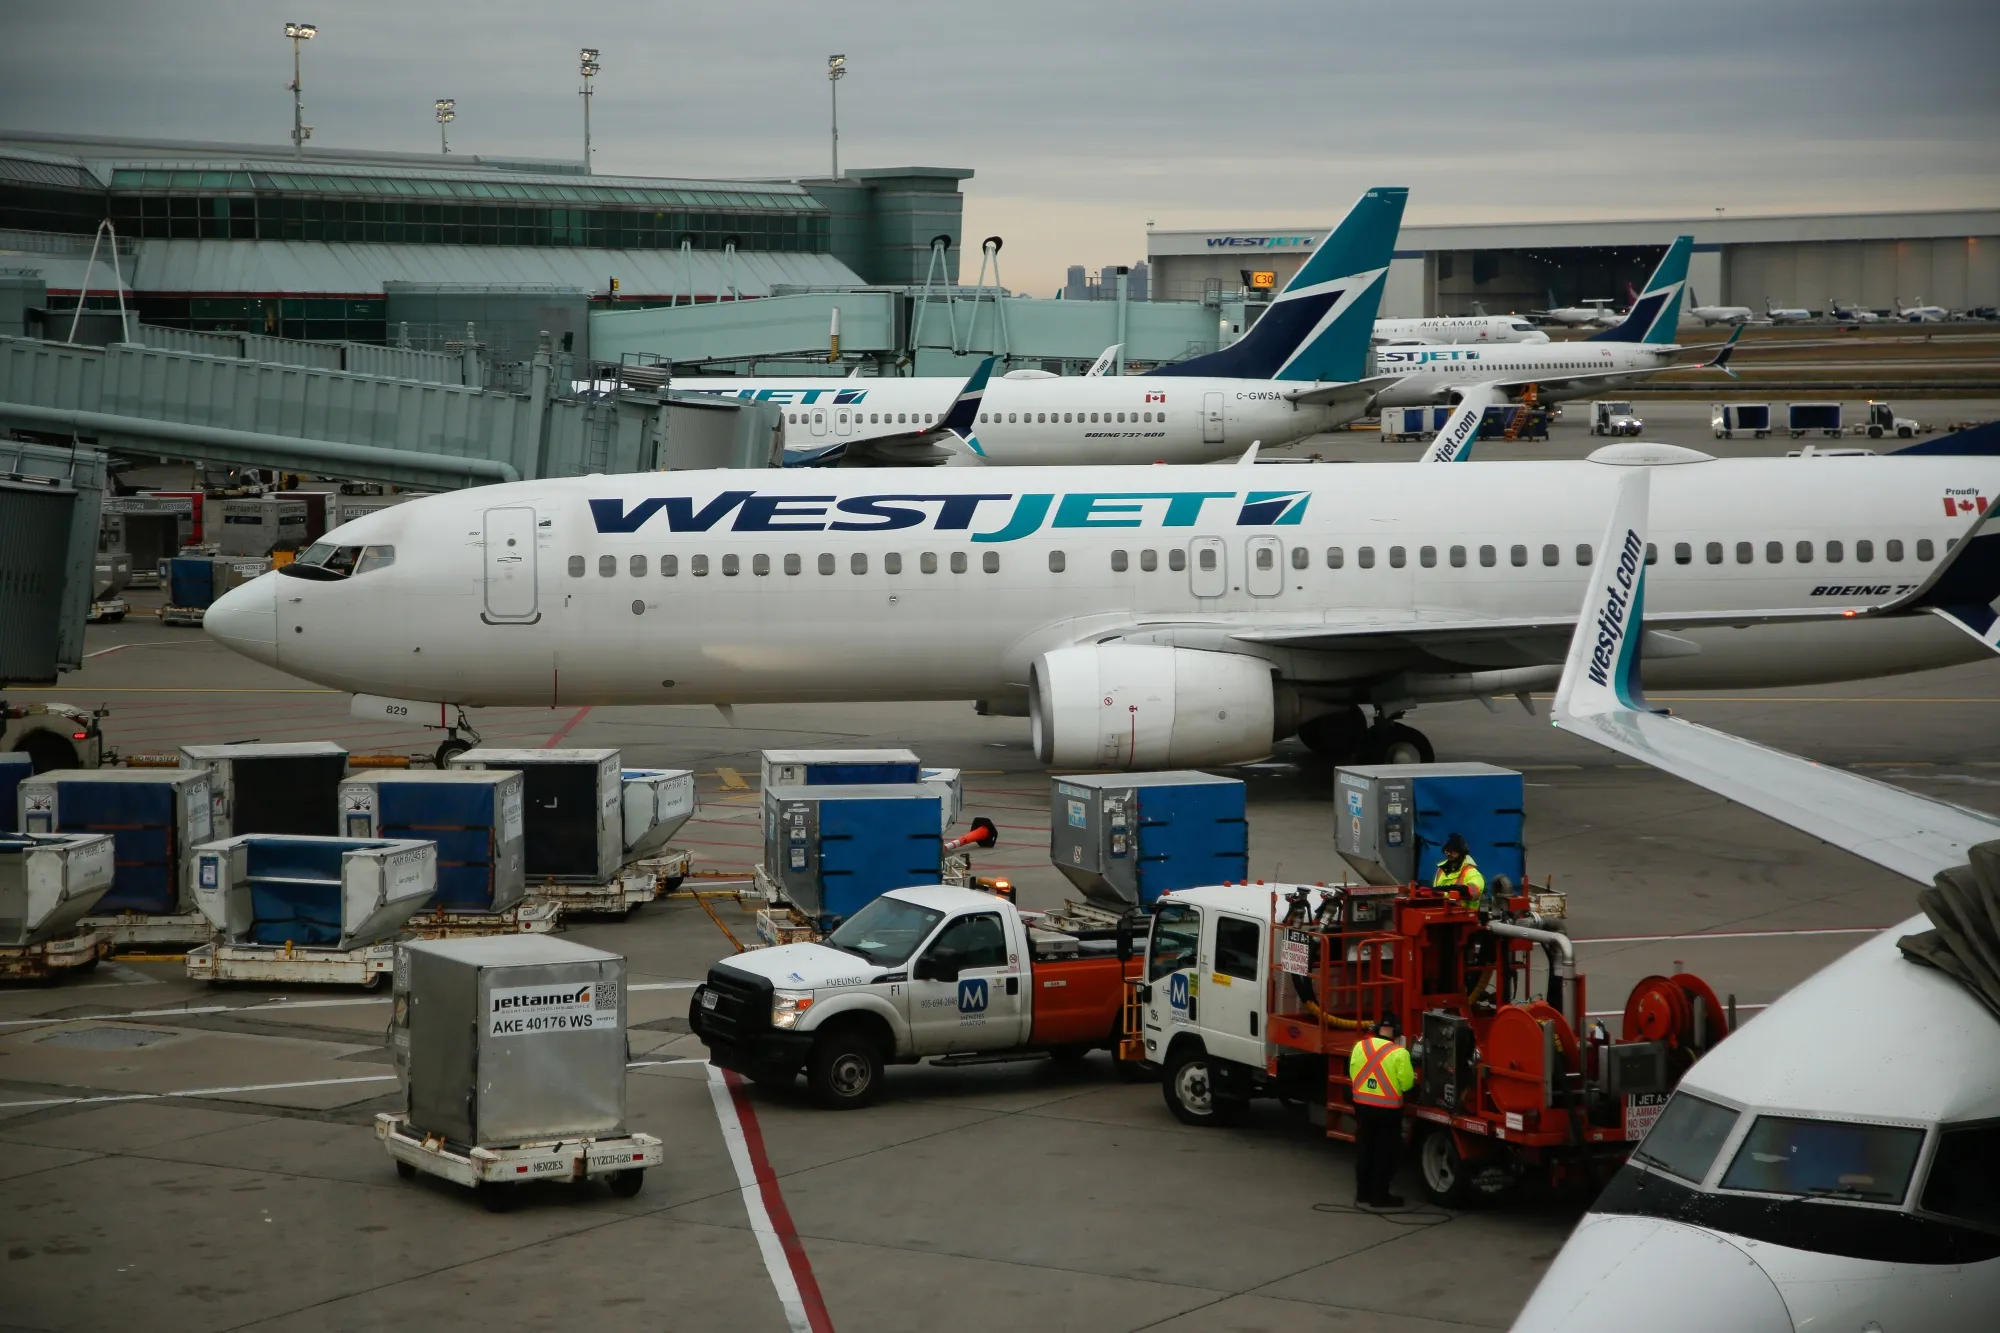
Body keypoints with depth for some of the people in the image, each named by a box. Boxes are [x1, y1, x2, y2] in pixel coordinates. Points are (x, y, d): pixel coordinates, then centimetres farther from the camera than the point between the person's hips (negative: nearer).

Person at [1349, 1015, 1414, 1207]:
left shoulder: (1360, 1046, -4)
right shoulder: (1399, 1053, -17)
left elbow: (1353, 1074, 2)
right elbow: (1406, 1083, -14)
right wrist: (1413, 1078, 8)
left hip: (1362, 1105, 4)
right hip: (1388, 1109, -4)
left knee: (1364, 1150, 16)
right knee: (1385, 1152, 8)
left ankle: (1363, 1194, 22)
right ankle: (1379, 1196, 13)